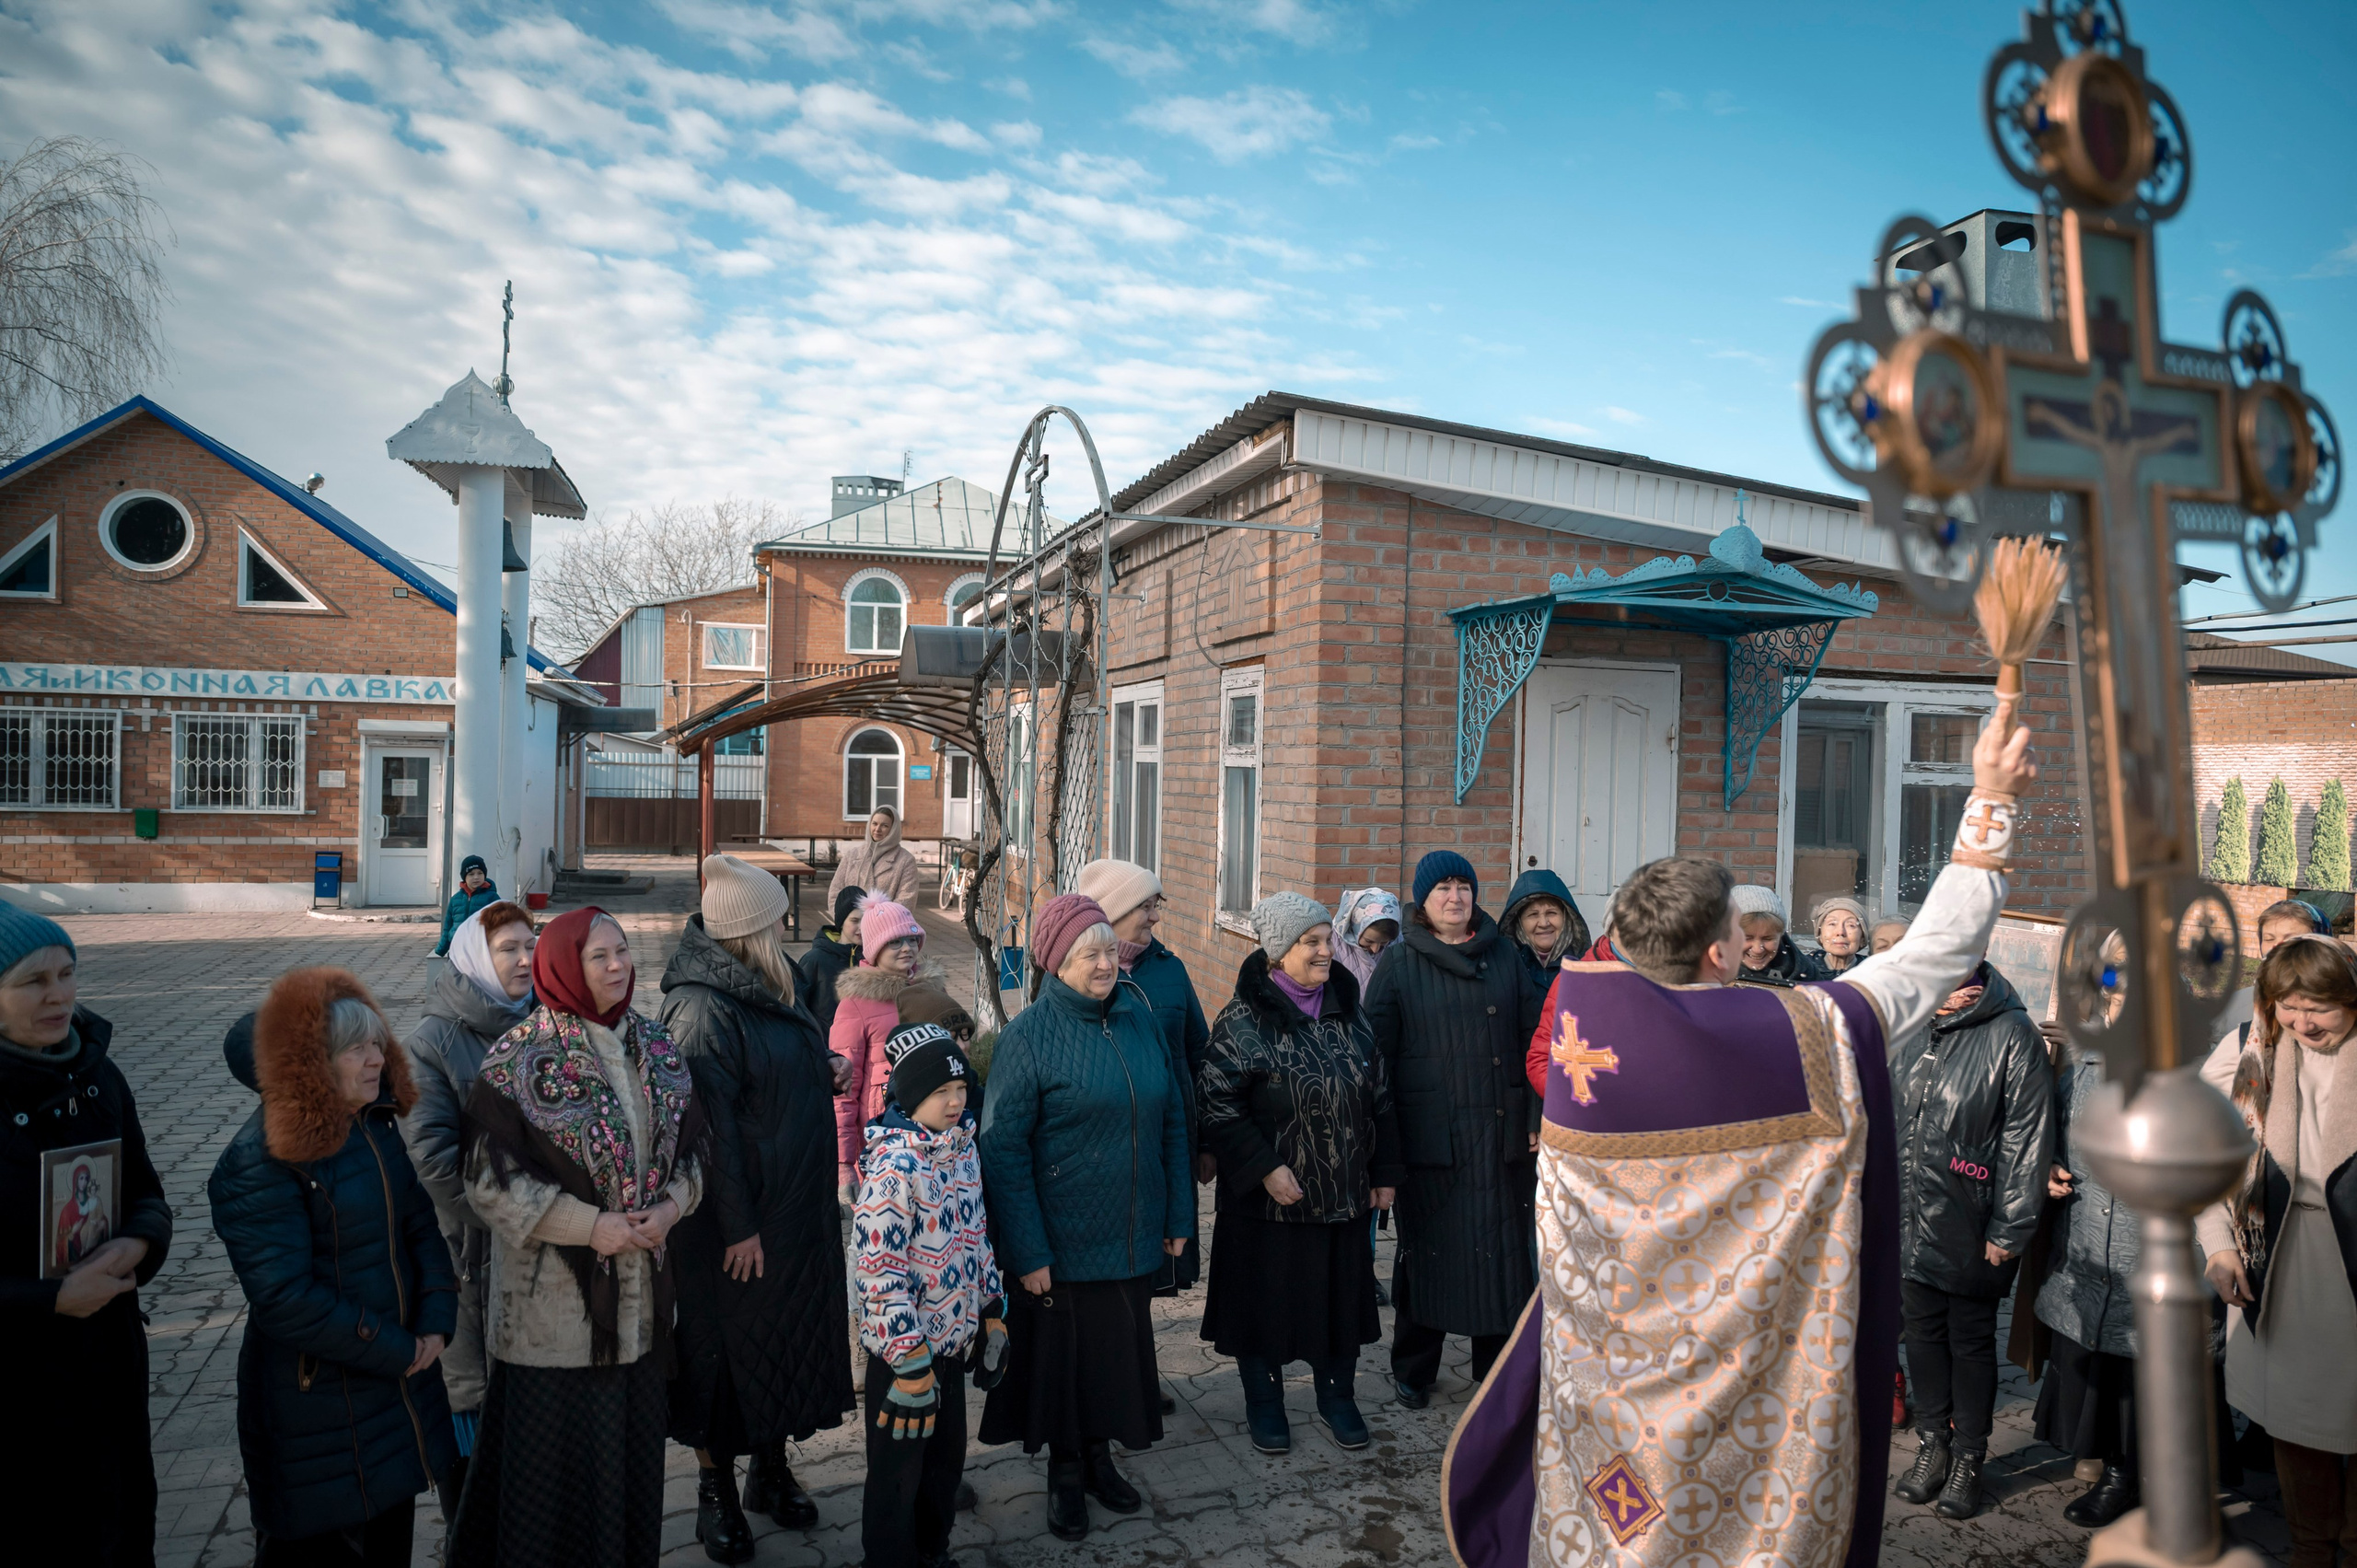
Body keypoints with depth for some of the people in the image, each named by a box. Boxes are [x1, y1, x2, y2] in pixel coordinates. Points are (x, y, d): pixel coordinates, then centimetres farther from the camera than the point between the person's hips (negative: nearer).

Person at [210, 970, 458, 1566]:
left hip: (402, 1379, 7)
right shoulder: (259, 1164, -21)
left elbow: (419, 1221, 7)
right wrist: (395, 1351, -17)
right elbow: (286, 1299, -24)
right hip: (317, 1410, -7)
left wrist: (436, 1320, -7)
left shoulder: (376, 1125, 3)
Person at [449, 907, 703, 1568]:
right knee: (556, 1448, 6)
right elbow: (491, 1178, -13)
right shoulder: (519, 1059, -12)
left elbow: (691, 1145, 11)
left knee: (633, 1435, 15)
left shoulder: (654, 1045, 3)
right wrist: (591, 1226, -16)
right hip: (556, 1291, -5)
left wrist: (671, 1208, -8)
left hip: (641, 1289, 5)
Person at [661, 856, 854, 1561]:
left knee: (788, 1339, 19)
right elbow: (710, 1127, -23)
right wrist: (737, 1227, -21)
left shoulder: (767, 991, 6)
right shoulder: (703, 1010, -22)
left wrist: (826, 1074, 0)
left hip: (799, 1212, 9)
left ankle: (771, 1468, 37)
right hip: (740, 1221, -9)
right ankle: (715, 1490, 27)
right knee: (727, 1349, 8)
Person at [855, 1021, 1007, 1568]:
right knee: (897, 1471, 10)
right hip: (906, 1350, -7)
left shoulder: (963, 1148, 2)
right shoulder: (894, 1165, -23)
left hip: (954, 1338, 7)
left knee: (947, 1457, 21)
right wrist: (909, 1363, -22)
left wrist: (992, 1313, 13)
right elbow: (882, 1271, -24)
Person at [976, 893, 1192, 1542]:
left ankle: (1100, 1456, 39)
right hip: (1063, 1243, -4)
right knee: (1066, 1353, 11)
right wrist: (1027, 1251, -15)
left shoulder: (1138, 1017, 1)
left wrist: (1178, 1214, 7)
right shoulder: (1029, 1035, -13)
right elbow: (1003, 1148, -13)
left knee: (1121, 1347, 16)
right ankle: (1066, 1473, 33)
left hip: (1134, 1238, 4)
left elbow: (1171, 1119, 8)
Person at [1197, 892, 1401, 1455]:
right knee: (1266, 1298, 8)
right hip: (1270, 1198, -5)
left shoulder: (1347, 1013, 5)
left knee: (1343, 1293, 14)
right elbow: (1217, 1104, -14)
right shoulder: (1243, 1022, -12)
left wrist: (1384, 1173, 9)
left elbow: (1379, 1098, 11)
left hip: (1345, 1195, 5)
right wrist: (1265, 1168, -19)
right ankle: (1265, 1403, 28)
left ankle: (1338, 1396, 34)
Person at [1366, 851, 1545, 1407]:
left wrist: (1538, 1118, 1)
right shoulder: (1399, 965, 1)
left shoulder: (1505, 956, 8)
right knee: (1425, 1247, 6)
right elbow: (1374, 1051, 1)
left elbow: (1533, 1039, 7)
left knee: (1502, 1247, 5)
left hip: (1500, 1132, 2)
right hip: (1428, 1134, -2)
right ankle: (1412, 1369, 23)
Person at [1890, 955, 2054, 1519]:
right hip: (1910, 1218, 5)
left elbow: (2027, 1139, -11)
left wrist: (2009, 1229, -12)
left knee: (1971, 1340, 10)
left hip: (1971, 1227, -4)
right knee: (1924, 1331, 15)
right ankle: (1932, 1445, 31)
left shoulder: (2013, 1035, -11)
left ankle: (1968, 1458, 26)